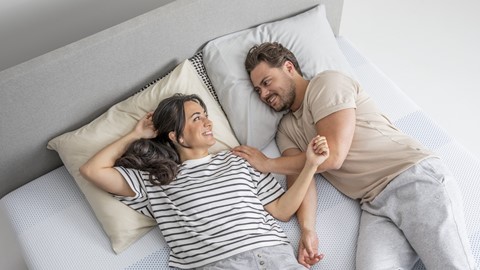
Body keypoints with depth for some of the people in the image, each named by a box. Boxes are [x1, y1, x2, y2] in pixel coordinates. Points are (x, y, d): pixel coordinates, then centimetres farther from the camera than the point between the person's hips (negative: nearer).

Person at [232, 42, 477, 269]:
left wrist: (267, 163, 0)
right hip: (375, 206, 5)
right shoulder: (287, 129, 21)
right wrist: (307, 229, -13)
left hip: (415, 178, -5)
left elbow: (333, 156, -10)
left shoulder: (326, 83, 1)